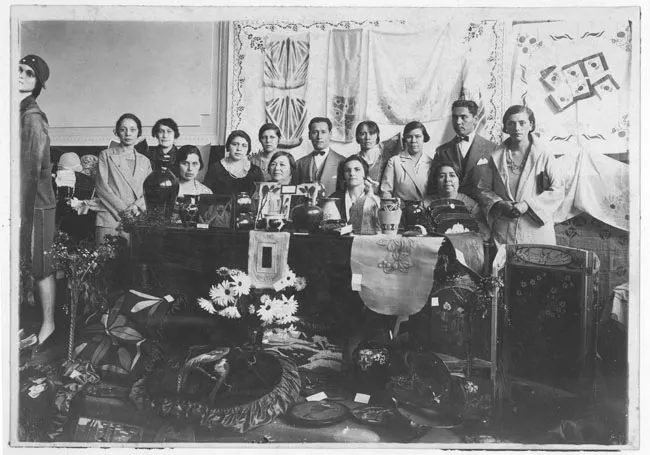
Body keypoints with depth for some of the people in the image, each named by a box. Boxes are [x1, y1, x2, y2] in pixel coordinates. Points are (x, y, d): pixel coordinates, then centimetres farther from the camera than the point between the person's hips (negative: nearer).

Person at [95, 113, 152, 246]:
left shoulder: (144, 161, 19)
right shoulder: (106, 155, 11)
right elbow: (101, 186, 0)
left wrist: (138, 206, -10)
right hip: (109, 219, -2)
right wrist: (122, 209, -10)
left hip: (137, 220, 2)